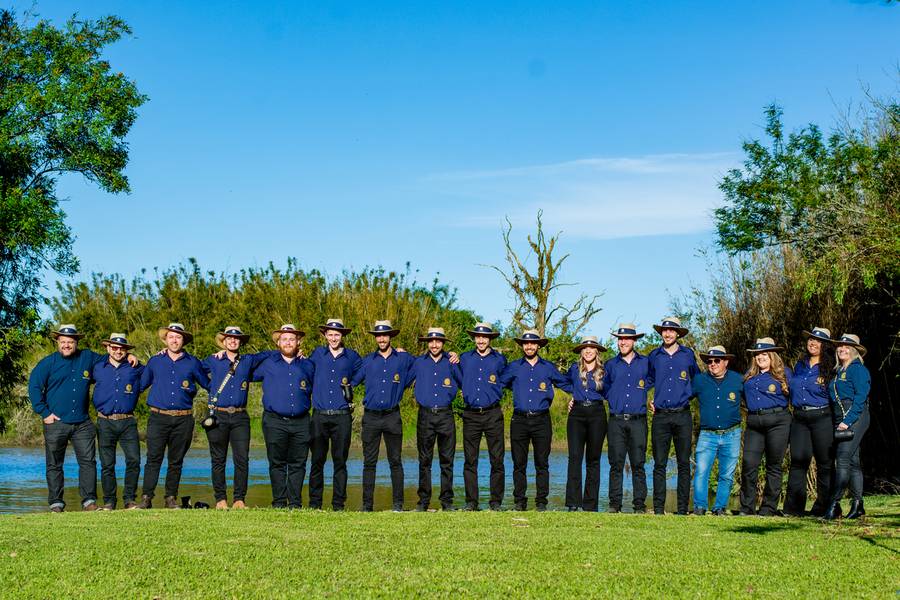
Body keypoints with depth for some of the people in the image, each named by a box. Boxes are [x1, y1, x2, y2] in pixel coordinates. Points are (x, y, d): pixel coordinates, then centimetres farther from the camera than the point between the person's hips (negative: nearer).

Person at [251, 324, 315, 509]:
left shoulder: (307, 365, 13)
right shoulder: (267, 364, 9)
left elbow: (316, 387, 25)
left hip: (301, 423, 1)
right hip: (274, 422, -1)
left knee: (298, 464, 2)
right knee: (277, 464, 1)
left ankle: (296, 503, 5)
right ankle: (279, 502, 5)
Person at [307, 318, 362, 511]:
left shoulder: (351, 357, 8)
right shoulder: (318, 354, 11)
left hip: (342, 417, 0)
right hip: (320, 416, 1)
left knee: (340, 461, 1)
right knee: (317, 461, 2)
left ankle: (338, 504, 7)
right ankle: (314, 503, 8)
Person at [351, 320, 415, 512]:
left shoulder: (404, 359, 5)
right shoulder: (367, 361, 9)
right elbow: (352, 381, 17)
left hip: (392, 416, -1)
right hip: (371, 417, 1)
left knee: (395, 461, 1)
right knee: (369, 462, 2)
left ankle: (398, 503, 5)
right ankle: (367, 504, 5)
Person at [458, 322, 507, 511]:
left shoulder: (499, 360, 6)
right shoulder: (464, 359, 9)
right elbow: (460, 380, 24)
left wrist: (495, 392, 9)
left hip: (493, 415, -1)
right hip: (471, 415, 1)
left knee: (497, 460, -2)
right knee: (470, 460, 1)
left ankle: (496, 501, 5)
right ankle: (471, 501, 6)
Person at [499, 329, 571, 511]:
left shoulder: (548, 367, 10)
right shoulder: (513, 367, 11)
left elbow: (567, 384, 20)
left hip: (541, 420, 0)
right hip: (519, 420, 0)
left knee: (542, 464, 0)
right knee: (519, 463, 1)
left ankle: (541, 502, 4)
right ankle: (519, 501, 7)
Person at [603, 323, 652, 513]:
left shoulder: (646, 363, 8)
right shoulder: (610, 364, 11)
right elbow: (604, 387, 25)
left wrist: (643, 388, 12)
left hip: (638, 421, -1)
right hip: (616, 421, 1)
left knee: (638, 464, -1)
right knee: (616, 464, -1)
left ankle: (640, 504, 2)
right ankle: (614, 503, 2)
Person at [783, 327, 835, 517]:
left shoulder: (829, 368, 1)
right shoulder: (799, 366, 15)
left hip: (821, 418, -4)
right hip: (799, 418, 4)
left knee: (824, 463, 0)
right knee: (798, 460, 0)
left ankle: (823, 507, 7)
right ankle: (793, 507, 1)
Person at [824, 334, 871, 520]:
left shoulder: (858, 369, -6)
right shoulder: (838, 372, 20)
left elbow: (860, 397, -14)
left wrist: (847, 421, -20)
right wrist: (839, 422, 9)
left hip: (855, 417, -9)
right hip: (841, 420, 9)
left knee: (843, 459, -16)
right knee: (852, 461, 8)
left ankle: (834, 503, -21)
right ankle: (857, 504, 11)